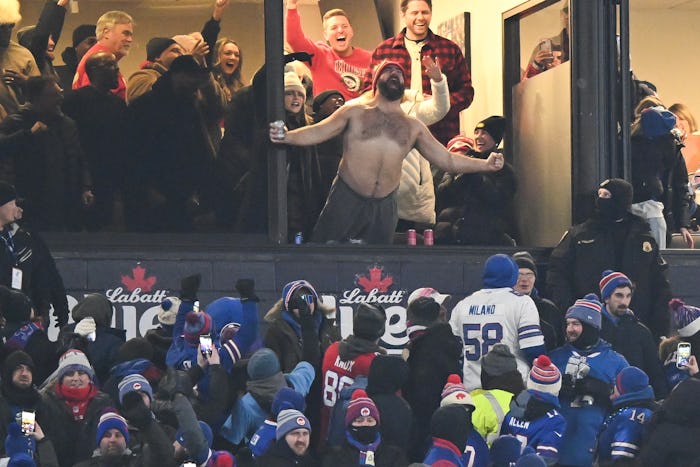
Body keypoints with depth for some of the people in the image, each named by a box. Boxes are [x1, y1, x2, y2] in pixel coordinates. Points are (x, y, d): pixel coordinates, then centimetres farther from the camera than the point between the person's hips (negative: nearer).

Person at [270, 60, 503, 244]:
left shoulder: (413, 127, 15)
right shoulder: (354, 113, 8)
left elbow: (447, 160, 15)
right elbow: (319, 132, -3)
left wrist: (485, 165, 4)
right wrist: (286, 137, -21)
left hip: (384, 206, 3)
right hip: (347, 199, -3)